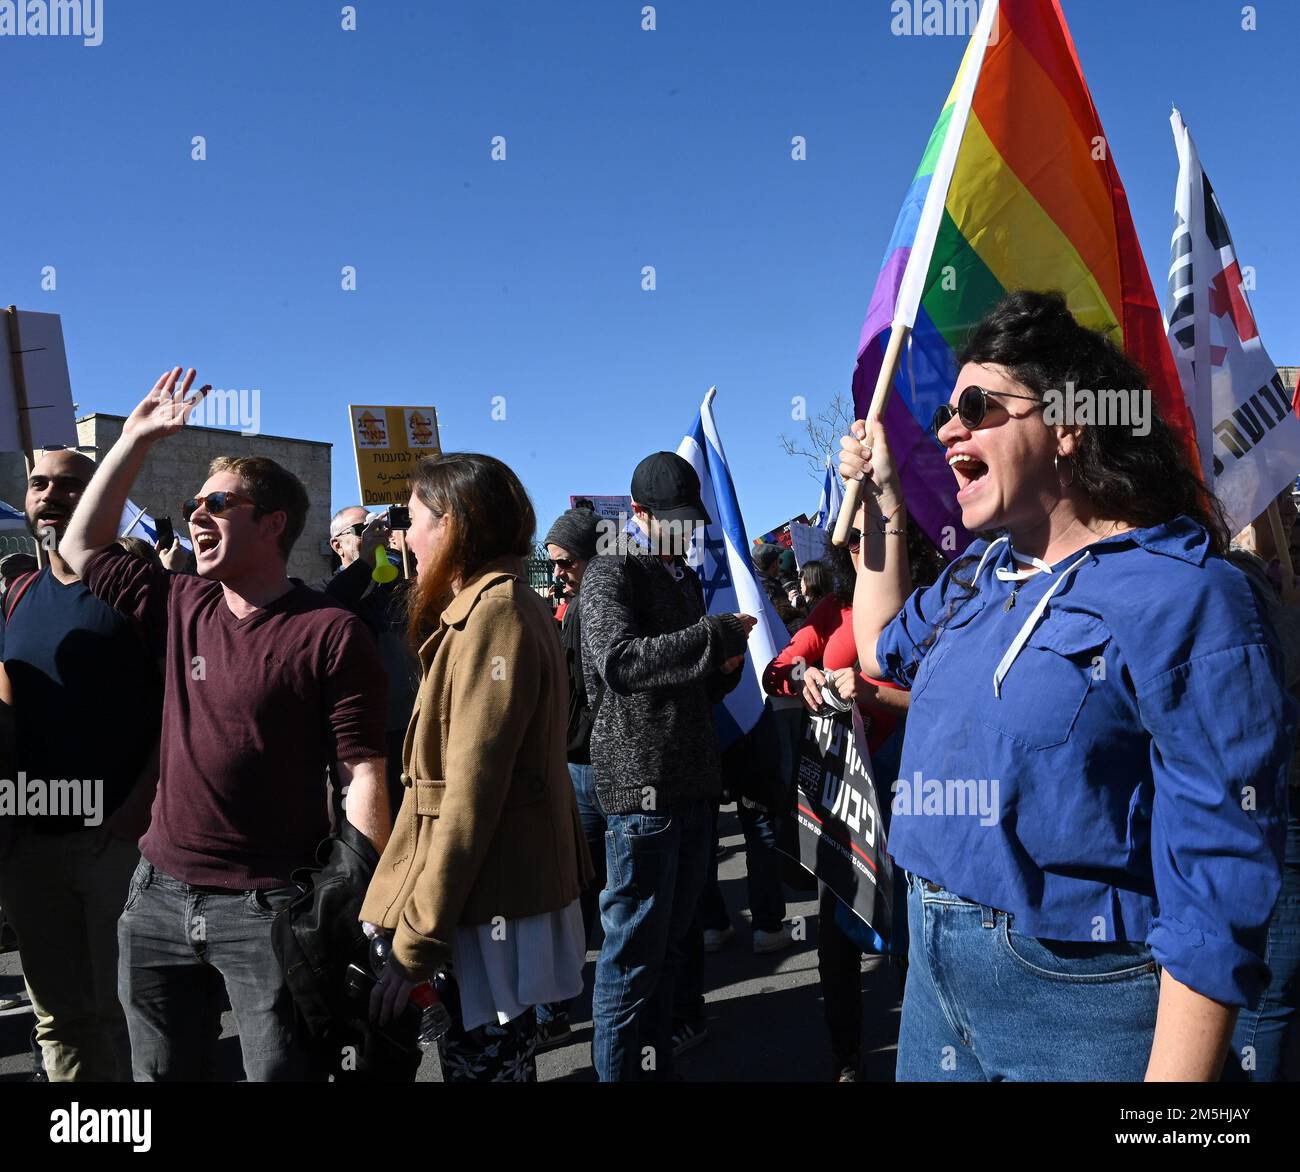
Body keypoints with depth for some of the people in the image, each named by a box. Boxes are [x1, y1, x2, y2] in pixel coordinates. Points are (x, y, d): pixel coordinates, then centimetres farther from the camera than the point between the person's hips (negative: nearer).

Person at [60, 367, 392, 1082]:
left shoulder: (330, 634, -12)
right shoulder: (182, 609, 7)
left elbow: (365, 776, -13)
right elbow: (83, 546, 20)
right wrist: (136, 439, 15)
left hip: (269, 907, -6)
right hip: (159, 891, 6)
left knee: (280, 1071, 7)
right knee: (162, 1072, 20)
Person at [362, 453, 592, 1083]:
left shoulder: (493, 612, -17)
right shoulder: (511, 604, 13)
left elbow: (469, 798, -22)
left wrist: (414, 944, -19)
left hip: (486, 908, -9)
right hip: (501, 887, 9)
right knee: (501, 1057, 19)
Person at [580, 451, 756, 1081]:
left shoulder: (685, 579, 19)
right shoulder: (611, 572, -6)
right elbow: (620, 661, -26)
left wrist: (724, 669, 5)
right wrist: (718, 633, -23)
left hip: (693, 783, 8)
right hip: (642, 786, -8)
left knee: (667, 947, 17)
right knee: (633, 957, 1)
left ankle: (658, 1064, 30)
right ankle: (619, 1071, 16)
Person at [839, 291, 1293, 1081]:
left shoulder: (1186, 599, -17)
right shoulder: (979, 574, 7)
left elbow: (1217, 880, -19)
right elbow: (886, 651, 26)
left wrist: (1174, 1072, -21)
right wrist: (883, 503, 19)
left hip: (1082, 999, -7)